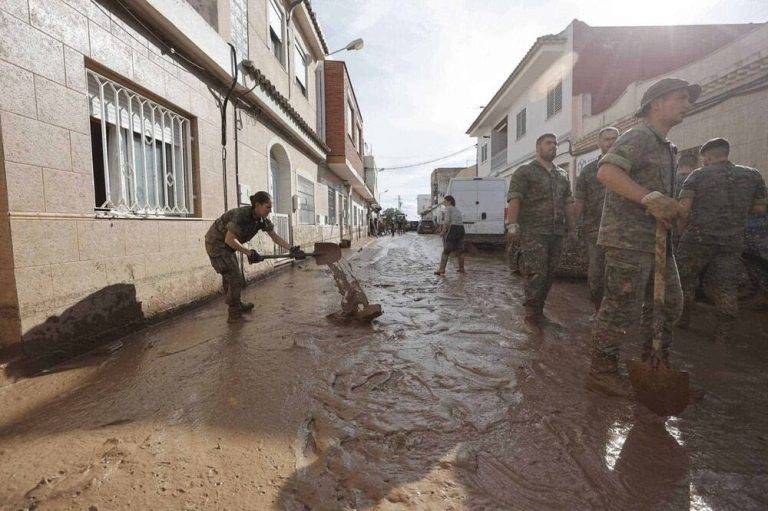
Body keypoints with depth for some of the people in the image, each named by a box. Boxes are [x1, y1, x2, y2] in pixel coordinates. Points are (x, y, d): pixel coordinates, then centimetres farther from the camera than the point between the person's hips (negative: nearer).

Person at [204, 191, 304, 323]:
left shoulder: (262, 220, -8)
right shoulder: (241, 214, -31)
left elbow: (276, 238, -3)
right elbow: (229, 239, -33)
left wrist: (292, 249, -14)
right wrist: (249, 253, -32)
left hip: (226, 246, 8)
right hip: (216, 243, -8)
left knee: (230, 277, 23)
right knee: (235, 278, -9)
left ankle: (237, 304, 42)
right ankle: (234, 315, 2)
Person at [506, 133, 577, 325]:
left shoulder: (562, 175, 20)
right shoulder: (525, 172, 1)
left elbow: (567, 203, 23)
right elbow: (514, 200, -9)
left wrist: (573, 228, 17)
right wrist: (512, 226, -20)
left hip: (556, 234, 7)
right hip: (533, 232, -6)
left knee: (549, 274, 8)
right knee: (537, 273, -11)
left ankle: (538, 311, 19)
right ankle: (531, 314, 0)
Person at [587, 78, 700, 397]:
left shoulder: (665, 147, 24)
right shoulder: (639, 137, -8)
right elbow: (606, 172, -26)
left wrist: (673, 210, 10)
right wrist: (650, 198, -32)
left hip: (655, 239, 11)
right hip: (628, 239, -11)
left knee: (669, 302, 17)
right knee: (622, 309, -7)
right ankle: (601, 372, 7)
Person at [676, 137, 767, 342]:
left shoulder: (698, 176, -2)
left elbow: (683, 209, -9)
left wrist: (682, 231, 5)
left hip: (698, 238, -3)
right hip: (733, 241, 3)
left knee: (685, 281, 11)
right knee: (726, 287, 7)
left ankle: (682, 321, 21)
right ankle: (724, 334, 13)